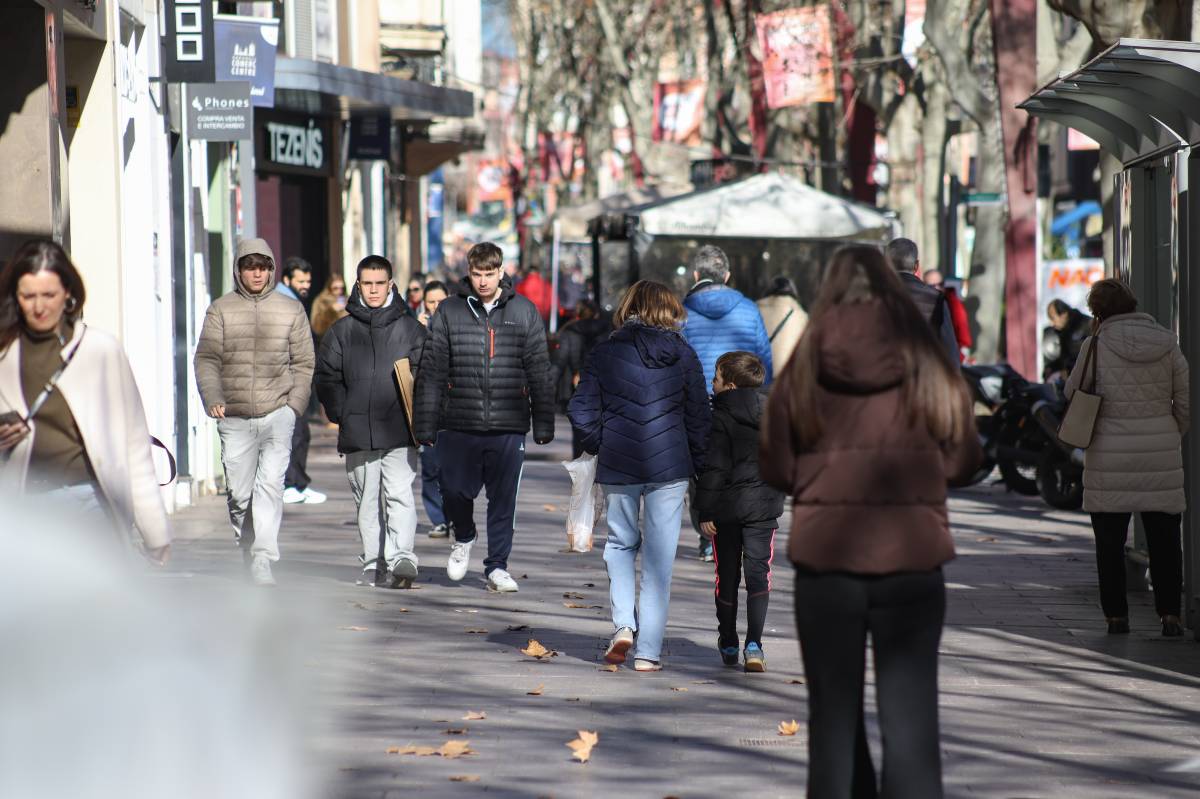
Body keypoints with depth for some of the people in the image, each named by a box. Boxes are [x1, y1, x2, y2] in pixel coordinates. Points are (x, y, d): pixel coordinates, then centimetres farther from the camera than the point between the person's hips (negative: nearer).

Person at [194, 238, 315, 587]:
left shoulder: (291, 310, 9)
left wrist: (295, 404, -1)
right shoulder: (221, 309, 7)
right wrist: (213, 398, -11)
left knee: (270, 486, -14)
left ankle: (263, 562, -18)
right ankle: (249, 554, 20)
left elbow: (303, 363, 11)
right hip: (235, 417, 1)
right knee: (239, 493, 4)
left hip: (277, 414, -1)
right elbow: (207, 359, 4)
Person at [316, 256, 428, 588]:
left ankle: (401, 558, -10)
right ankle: (373, 564, 1)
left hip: (400, 432, -1)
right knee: (367, 501, 2)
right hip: (357, 435, 1)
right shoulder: (343, 330, 9)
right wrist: (343, 414, -1)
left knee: (400, 495, -8)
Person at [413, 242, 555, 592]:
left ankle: (497, 566, 14)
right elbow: (431, 372, 4)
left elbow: (540, 373, 8)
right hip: (459, 425, 0)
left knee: (504, 498, 2)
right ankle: (463, 537, 31)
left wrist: (544, 425, 5)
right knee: (455, 491, 0)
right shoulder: (449, 312, 4)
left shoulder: (524, 312, 6)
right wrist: (426, 426, 0)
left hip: (508, 427, 0)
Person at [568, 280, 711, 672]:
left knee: (620, 544, 19)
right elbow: (699, 416, 2)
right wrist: (697, 463, 13)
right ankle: (648, 651, 2)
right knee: (659, 557, 4)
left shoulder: (604, 353, 0)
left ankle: (623, 623, -1)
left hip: (617, 464, 1)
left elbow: (581, 411, -2)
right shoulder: (682, 354, 0)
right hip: (669, 465, -1)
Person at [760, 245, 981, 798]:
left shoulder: (806, 363, -2)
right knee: (910, 722, 1)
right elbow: (962, 460, 7)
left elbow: (775, 468, 4)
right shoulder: (925, 359, -2)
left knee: (834, 718, 12)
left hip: (825, 554, 1)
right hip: (911, 555, -1)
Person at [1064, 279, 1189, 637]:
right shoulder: (1167, 344, 0)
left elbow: (1073, 392, 3)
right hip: (1161, 455, 2)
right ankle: (1169, 613, 3)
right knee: (1164, 539, 9)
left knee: (1110, 541, 9)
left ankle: (1116, 614, 9)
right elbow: (1186, 400, 5)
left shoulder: (1097, 345, -9)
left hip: (1110, 456, -2)